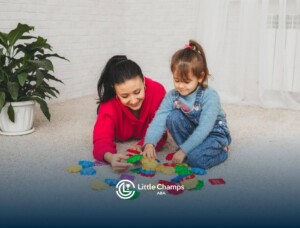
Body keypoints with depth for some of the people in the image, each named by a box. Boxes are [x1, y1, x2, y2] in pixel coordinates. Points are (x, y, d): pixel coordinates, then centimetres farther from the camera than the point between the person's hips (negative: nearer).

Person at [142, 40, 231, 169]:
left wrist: (183, 150, -35)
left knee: (196, 159, -31)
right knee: (172, 117, -22)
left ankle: (220, 151, 0)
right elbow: (159, 120, -23)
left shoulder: (210, 96, -25)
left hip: (214, 134, -4)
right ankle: (189, 150, -5)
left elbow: (204, 129, -30)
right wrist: (149, 143, -40)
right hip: (192, 132, 5)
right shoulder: (172, 96, -13)